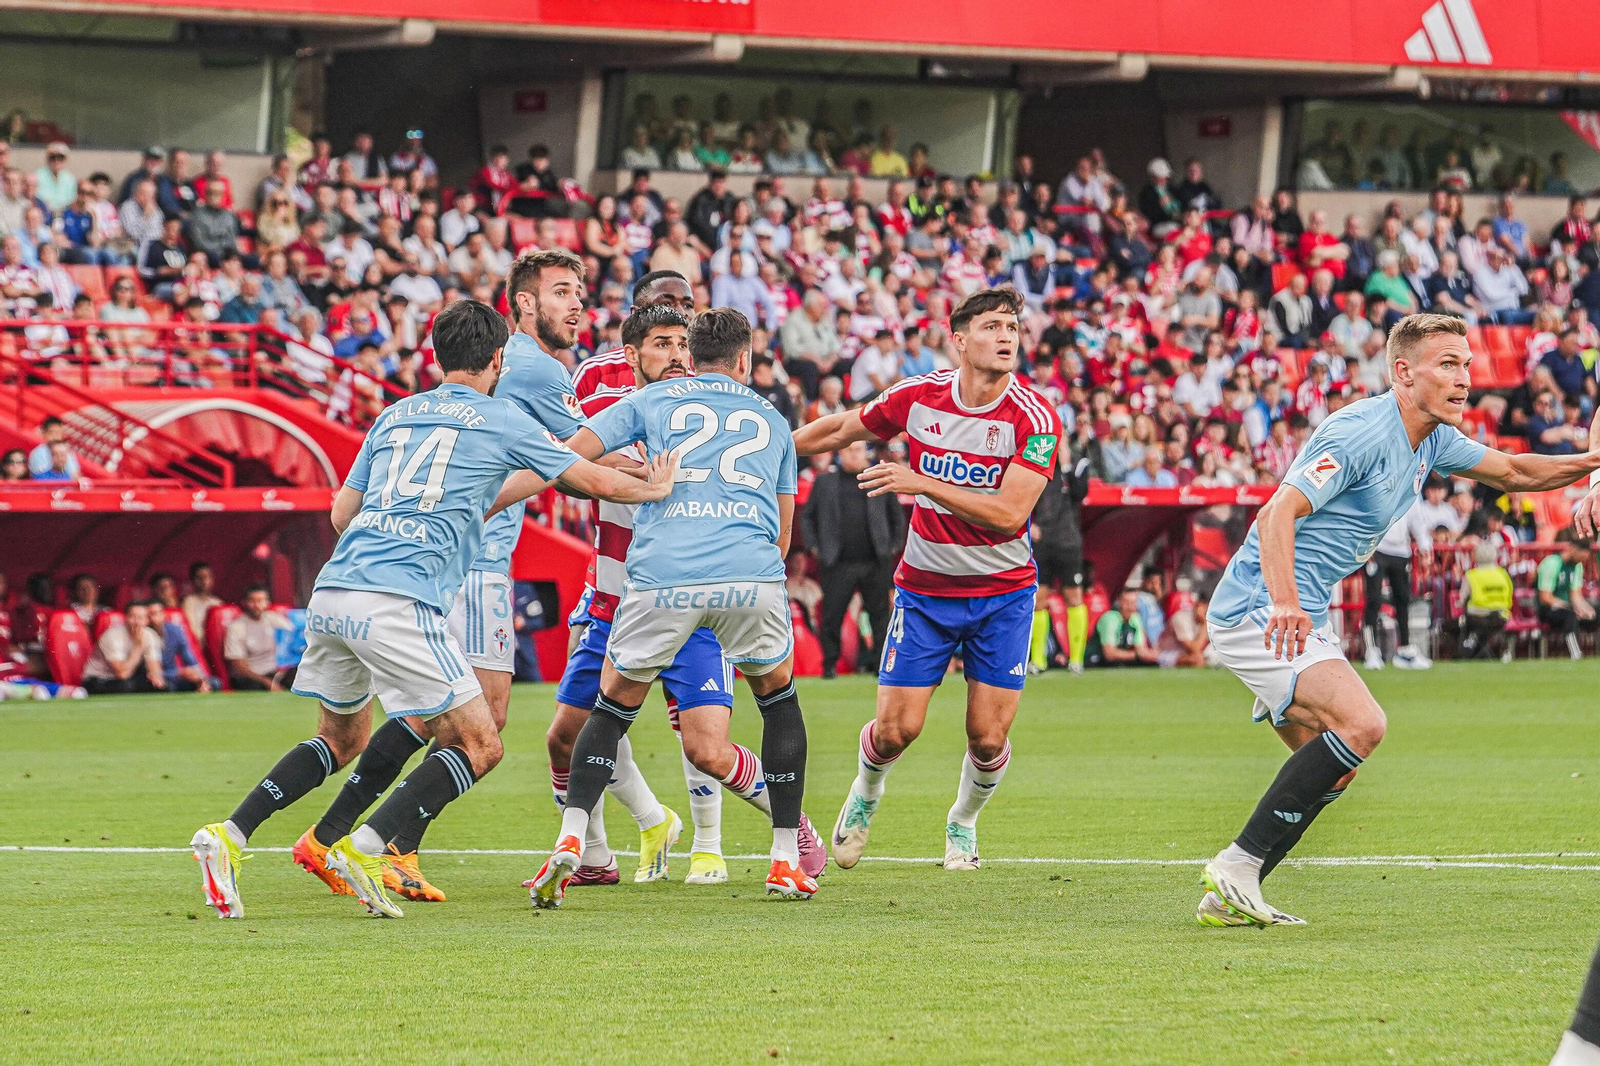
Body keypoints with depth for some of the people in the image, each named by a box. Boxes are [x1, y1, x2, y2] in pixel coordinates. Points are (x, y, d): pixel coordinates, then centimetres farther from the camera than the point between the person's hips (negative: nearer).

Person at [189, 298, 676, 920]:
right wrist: (654, 488, 37)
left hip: (330, 596, 7)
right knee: (479, 746, 1)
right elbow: (596, 481, 16)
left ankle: (227, 837, 7)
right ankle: (363, 851, -13)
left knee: (342, 739, 24)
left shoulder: (394, 416, 22)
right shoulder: (500, 420, 7)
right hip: (398, 605, -7)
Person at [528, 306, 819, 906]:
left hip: (661, 578, -1)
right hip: (751, 575, 1)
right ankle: (786, 863, 21)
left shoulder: (653, 401, 20)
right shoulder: (772, 421, 27)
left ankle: (569, 841, -3)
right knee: (778, 699, 25)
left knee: (613, 707, 17)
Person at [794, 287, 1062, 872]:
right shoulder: (919, 396, -8)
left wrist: (922, 482, -28)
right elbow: (839, 430, 9)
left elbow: (1009, 512, -23)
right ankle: (865, 795, 30)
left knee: (988, 736, -5)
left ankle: (962, 823, 27)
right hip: (924, 587, 1)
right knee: (897, 728, -5)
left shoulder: (1035, 417, -15)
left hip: (1003, 591, -1)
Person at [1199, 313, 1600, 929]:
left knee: (1331, 771, 10)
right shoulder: (1362, 432, -20)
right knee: (1361, 723, -25)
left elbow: (1512, 471, 26)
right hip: (1258, 609, -10)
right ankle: (1237, 865, -22)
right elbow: (1279, 511, -29)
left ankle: (1227, 898, 13)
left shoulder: (1433, 441, 10)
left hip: (1301, 617, 10)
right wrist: (1285, 604, -43)